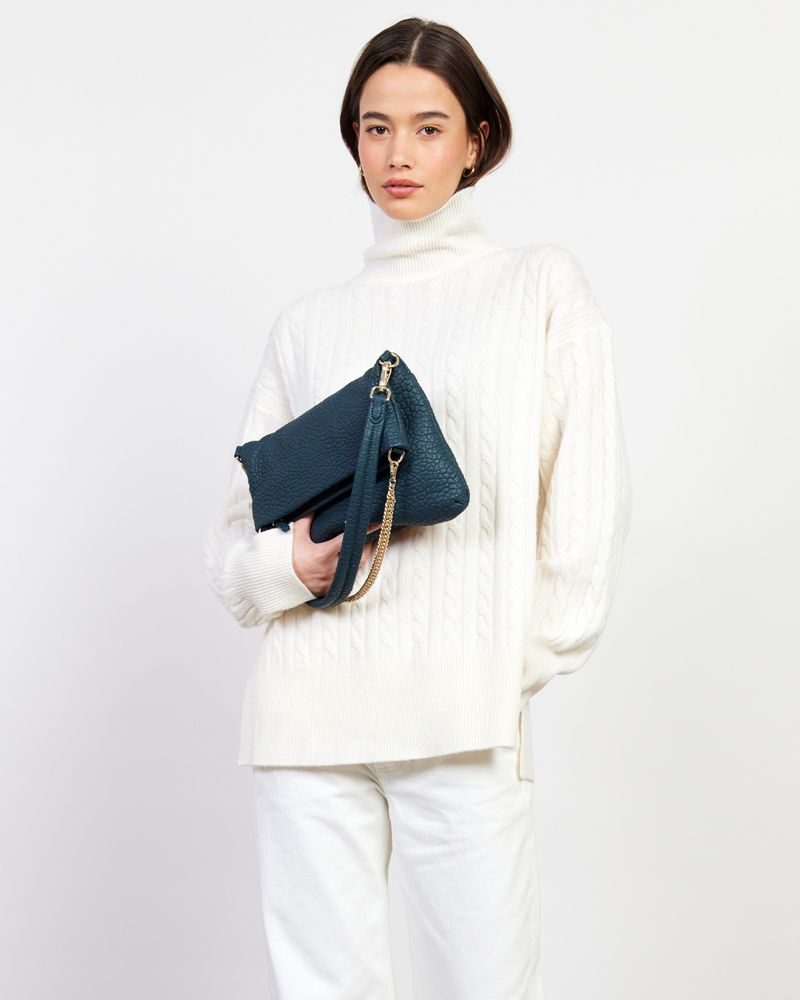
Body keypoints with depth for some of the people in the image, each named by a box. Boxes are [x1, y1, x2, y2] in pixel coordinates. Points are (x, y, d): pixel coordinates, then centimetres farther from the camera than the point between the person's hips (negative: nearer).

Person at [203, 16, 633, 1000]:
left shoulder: (539, 284, 11)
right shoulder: (307, 324, 17)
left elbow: (588, 499, 5)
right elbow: (236, 533, 15)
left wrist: (526, 656, -5)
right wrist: (292, 563, -6)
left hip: (464, 711, -2)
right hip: (309, 706, 2)